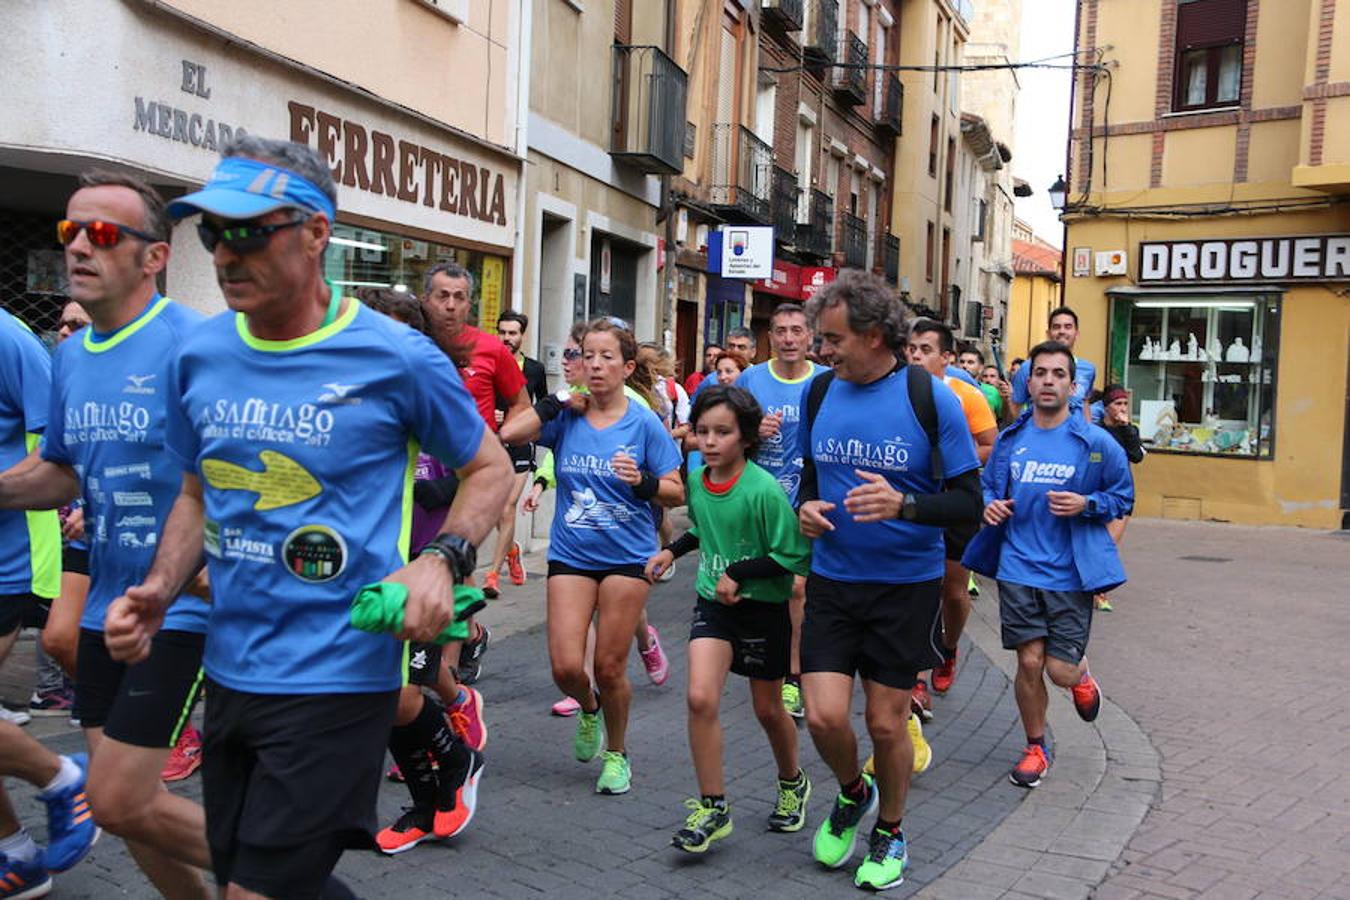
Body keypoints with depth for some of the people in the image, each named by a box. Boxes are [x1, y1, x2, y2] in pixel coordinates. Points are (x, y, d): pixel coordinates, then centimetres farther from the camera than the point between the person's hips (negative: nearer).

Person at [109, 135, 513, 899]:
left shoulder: (396, 357, -12)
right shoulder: (199, 356, 3)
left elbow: (491, 469, 0)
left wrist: (441, 559, -18)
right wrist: (159, 592, -1)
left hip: (336, 677, -6)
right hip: (229, 671, 7)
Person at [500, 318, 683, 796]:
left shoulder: (644, 423, -6)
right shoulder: (566, 416, -1)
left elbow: (676, 492, -5)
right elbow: (509, 434, -16)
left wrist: (644, 482, -24)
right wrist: (559, 402, -11)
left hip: (627, 556, -2)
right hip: (570, 554, 2)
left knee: (609, 667, 4)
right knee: (566, 666, -5)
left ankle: (616, 753, 30)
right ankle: (589, 708, 33)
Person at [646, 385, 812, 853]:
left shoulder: (764, 489, -22)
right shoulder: (696, 482, -2)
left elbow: (794, 556, -19)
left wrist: (740, 573, -22)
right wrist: (673, 550, 7)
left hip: (763, 605, -4)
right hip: (712, 601, 4)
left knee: (768, 709, 12)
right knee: (700, 697, -13)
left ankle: (793, 784, 43)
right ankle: (712, 807, 2)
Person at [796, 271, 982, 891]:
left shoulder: (931, 398, -12)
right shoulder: (820, 392, 1)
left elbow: (969, 500, -10)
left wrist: (903, 504, -27)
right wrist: (805, 507, -6)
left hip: (906, 586, -3)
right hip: (832, 582, 3)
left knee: (886, 723, 7)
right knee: (824, 716, -4)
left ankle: (890, 832, 34)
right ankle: (853, 793, 30)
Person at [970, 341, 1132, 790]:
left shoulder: (1096, 442, -4)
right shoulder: (1010, 439, 4)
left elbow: (1124, 496, 3)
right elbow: (987, 485, 17)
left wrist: (1086, 504, -15)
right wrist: (990, 504, -6)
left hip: (1070, 572, -2)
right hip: (1018, 568, 2)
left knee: (1061, 670, -3)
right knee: (1029, 663, 3)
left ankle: (1082, 675, 37)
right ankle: (1036, 747, 25)